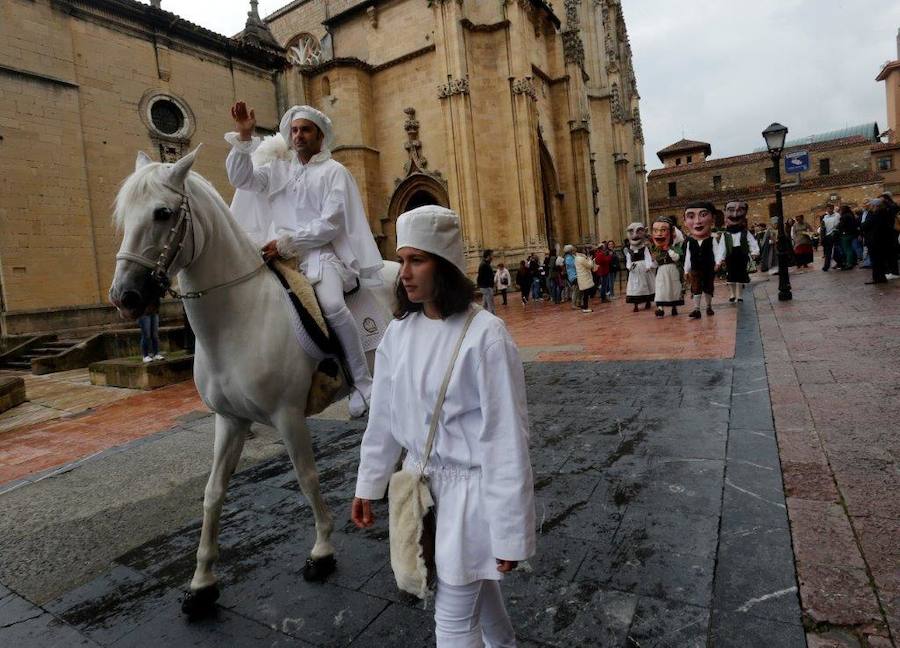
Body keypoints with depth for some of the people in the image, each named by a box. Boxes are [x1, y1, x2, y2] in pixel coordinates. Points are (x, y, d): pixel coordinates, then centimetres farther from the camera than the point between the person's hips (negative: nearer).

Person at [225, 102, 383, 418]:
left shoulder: (334, 171, 4)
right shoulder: (279, 170, 21)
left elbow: (330, 223, -8)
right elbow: (241, 178, 9)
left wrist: (288, 241, -14)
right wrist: (243, 137, -3)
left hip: (321, 253, -6)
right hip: (282, 255, 6)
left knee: (332, 304, -33)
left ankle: (363, 384, -23)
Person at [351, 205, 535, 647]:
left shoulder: (484, 334, -23)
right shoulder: (398, 331, -3)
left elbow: (506, 437, -20)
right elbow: (383, 415, 6)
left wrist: (510, 534, -15)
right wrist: (368, 485, 12)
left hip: (468, 487, -6)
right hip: (420, 480, 6)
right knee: (475, 587, 28)